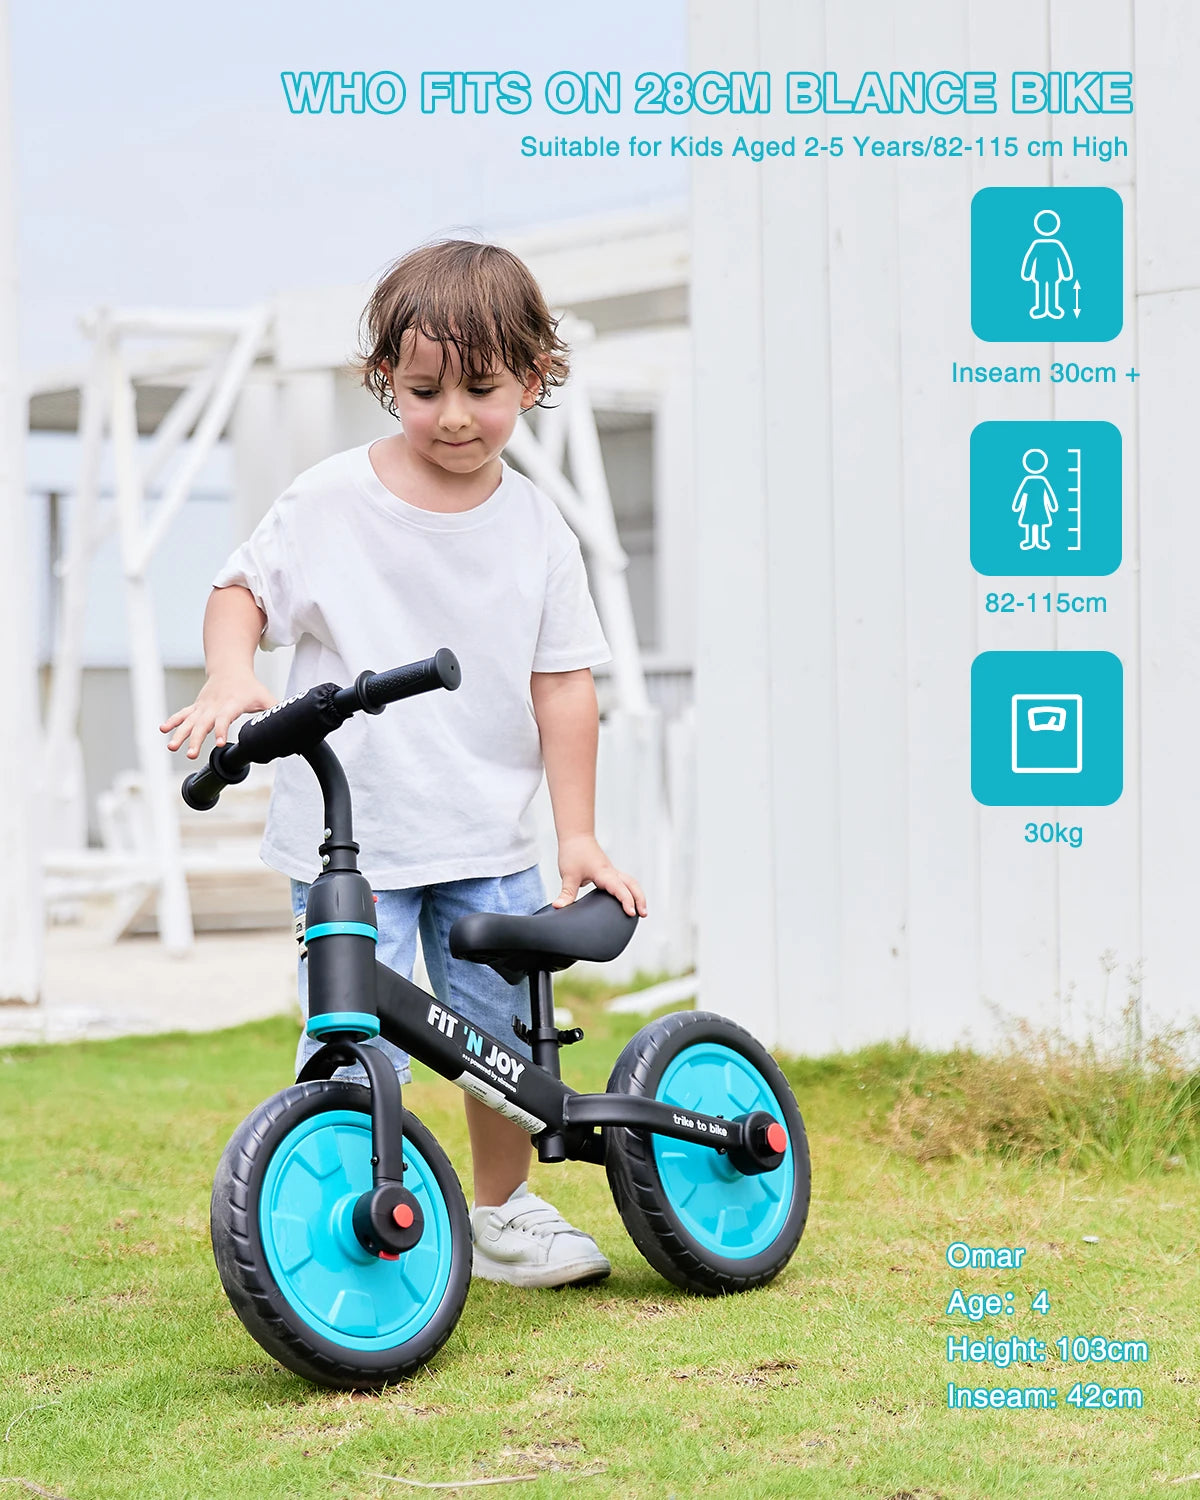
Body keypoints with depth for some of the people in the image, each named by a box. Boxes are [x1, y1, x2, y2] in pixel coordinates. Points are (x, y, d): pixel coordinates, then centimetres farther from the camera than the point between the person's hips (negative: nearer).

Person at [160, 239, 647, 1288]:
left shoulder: (536, 531, 1)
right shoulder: (331, 501, -5)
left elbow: (563, 685, 3)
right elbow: (242, 590, 5)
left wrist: (578, 835, 1)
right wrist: (231, 678, -16)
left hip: (489, 841, 3)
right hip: (349, 831, -3)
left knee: (509, 1032, 9)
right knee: (354, 1054, -9)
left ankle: (503, 1212, 32)